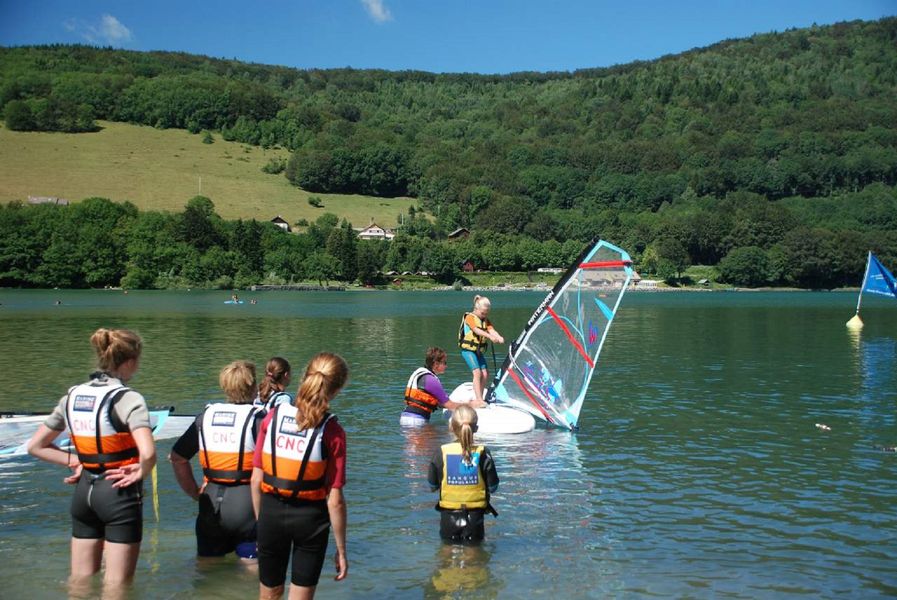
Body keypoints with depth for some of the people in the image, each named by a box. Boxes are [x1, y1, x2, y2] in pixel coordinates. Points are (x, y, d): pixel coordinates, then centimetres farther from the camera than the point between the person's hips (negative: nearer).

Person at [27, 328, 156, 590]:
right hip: (119, 491, -7)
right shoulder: (127, 398, -17)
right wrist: (140, 473, -12)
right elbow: (147, 453, -31)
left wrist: (75, 461, 7)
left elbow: (35, 446, 11)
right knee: (116, 588, 4)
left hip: (83, 491, 7)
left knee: (79, 583, 17)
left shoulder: (72, 396, 4)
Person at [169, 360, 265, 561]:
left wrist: (194, 492, 17)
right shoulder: (258, 418, -8)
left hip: (211, 501, 5)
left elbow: (177, 457, 13)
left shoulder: (206, 415, 8)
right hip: (246, 501, -5)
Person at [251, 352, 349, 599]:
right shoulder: (332, 433, -15)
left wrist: (260, 520, 12)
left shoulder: (273, 416, -7)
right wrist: (341, 550, -3)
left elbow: (256, 479, -3)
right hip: (310, 517, -3)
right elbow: (335, 500, -14)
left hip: (272, 512, 3)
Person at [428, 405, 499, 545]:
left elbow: (432, 485, 0)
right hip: (475, 516, -1)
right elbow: (493, 487, -5)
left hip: (448, 517, 1)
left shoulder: (442, 453, -8)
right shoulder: (483, 454, -10)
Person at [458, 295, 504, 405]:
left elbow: (491, 330, -10)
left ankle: (478, 397, 14)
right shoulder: (470, 317, -9)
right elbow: (477, 330, -27)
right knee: (477, 372, -19)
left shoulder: (485, 320, 10)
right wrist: (490, 336, -42)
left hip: (478, 350, 7)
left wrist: (499, 337, -32)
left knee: (485, 374, 1)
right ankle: (478, 399, -21)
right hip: (468, 349, -7)